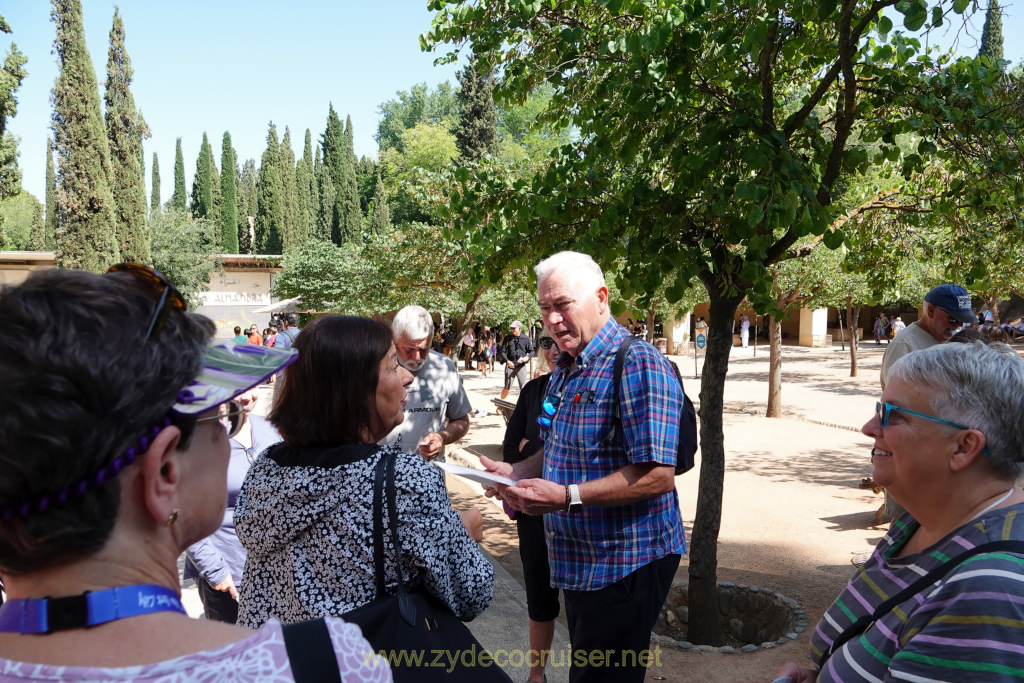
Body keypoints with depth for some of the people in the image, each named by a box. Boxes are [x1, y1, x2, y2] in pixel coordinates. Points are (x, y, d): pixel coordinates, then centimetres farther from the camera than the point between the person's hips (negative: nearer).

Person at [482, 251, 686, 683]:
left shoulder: (639, 365, -20)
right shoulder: (565, 370, 10)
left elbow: (656, 476, -26)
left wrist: (566, 496, -30)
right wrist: (517, 473, 1)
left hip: (625, 565, -9)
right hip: (579, 562, 9)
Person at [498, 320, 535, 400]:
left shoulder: (526, 338, 1)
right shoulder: (508, 338, 4)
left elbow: (531, 351, 8)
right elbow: (503, 351, 5)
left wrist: (527, 357, -13)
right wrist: (507, 361, -11)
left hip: (521, 366, 0)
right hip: (510, 365, 0)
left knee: (523, 387, 0)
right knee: (507, 387, 2)